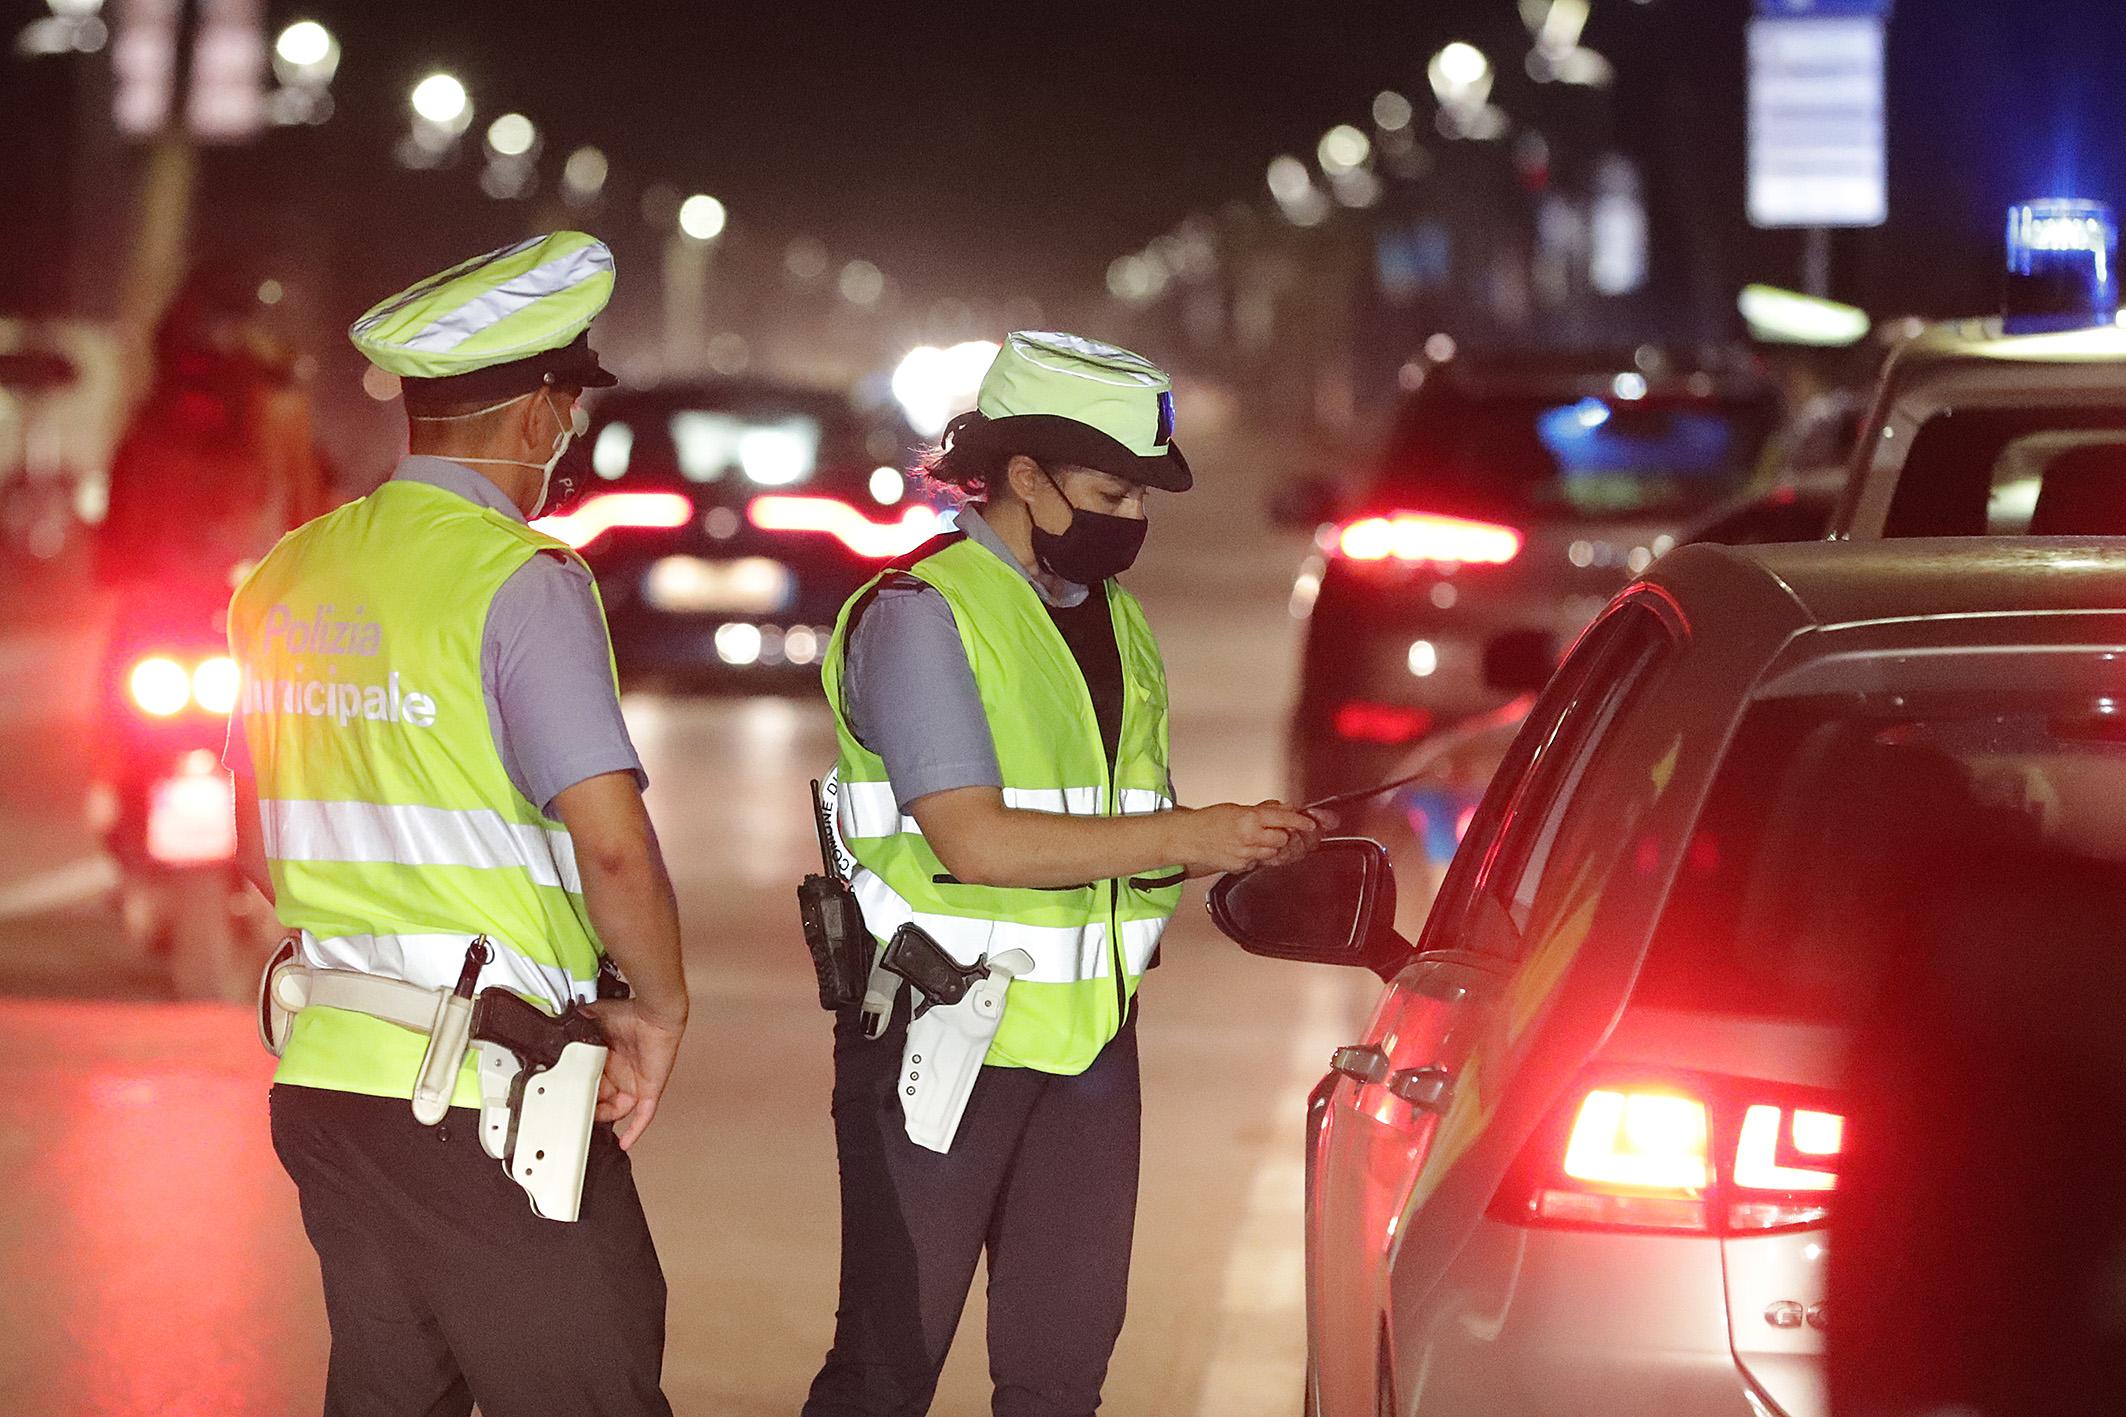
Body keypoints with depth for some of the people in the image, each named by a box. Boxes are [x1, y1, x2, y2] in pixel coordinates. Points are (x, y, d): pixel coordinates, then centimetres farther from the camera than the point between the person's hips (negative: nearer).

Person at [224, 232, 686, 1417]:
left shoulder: (287, 579, 10)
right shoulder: (517, 579, -13)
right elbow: (612, 843, -19)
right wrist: (659, 1009, -4)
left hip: (325, 1081, 7)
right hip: (489, 1098, -7)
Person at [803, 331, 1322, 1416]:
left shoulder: (1113, 618, 14)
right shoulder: (920, 612, -12)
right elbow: (974, 839, -22)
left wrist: (1243, 848, -4)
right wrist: (1183, 838, -20)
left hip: (1087, 1036, 7)